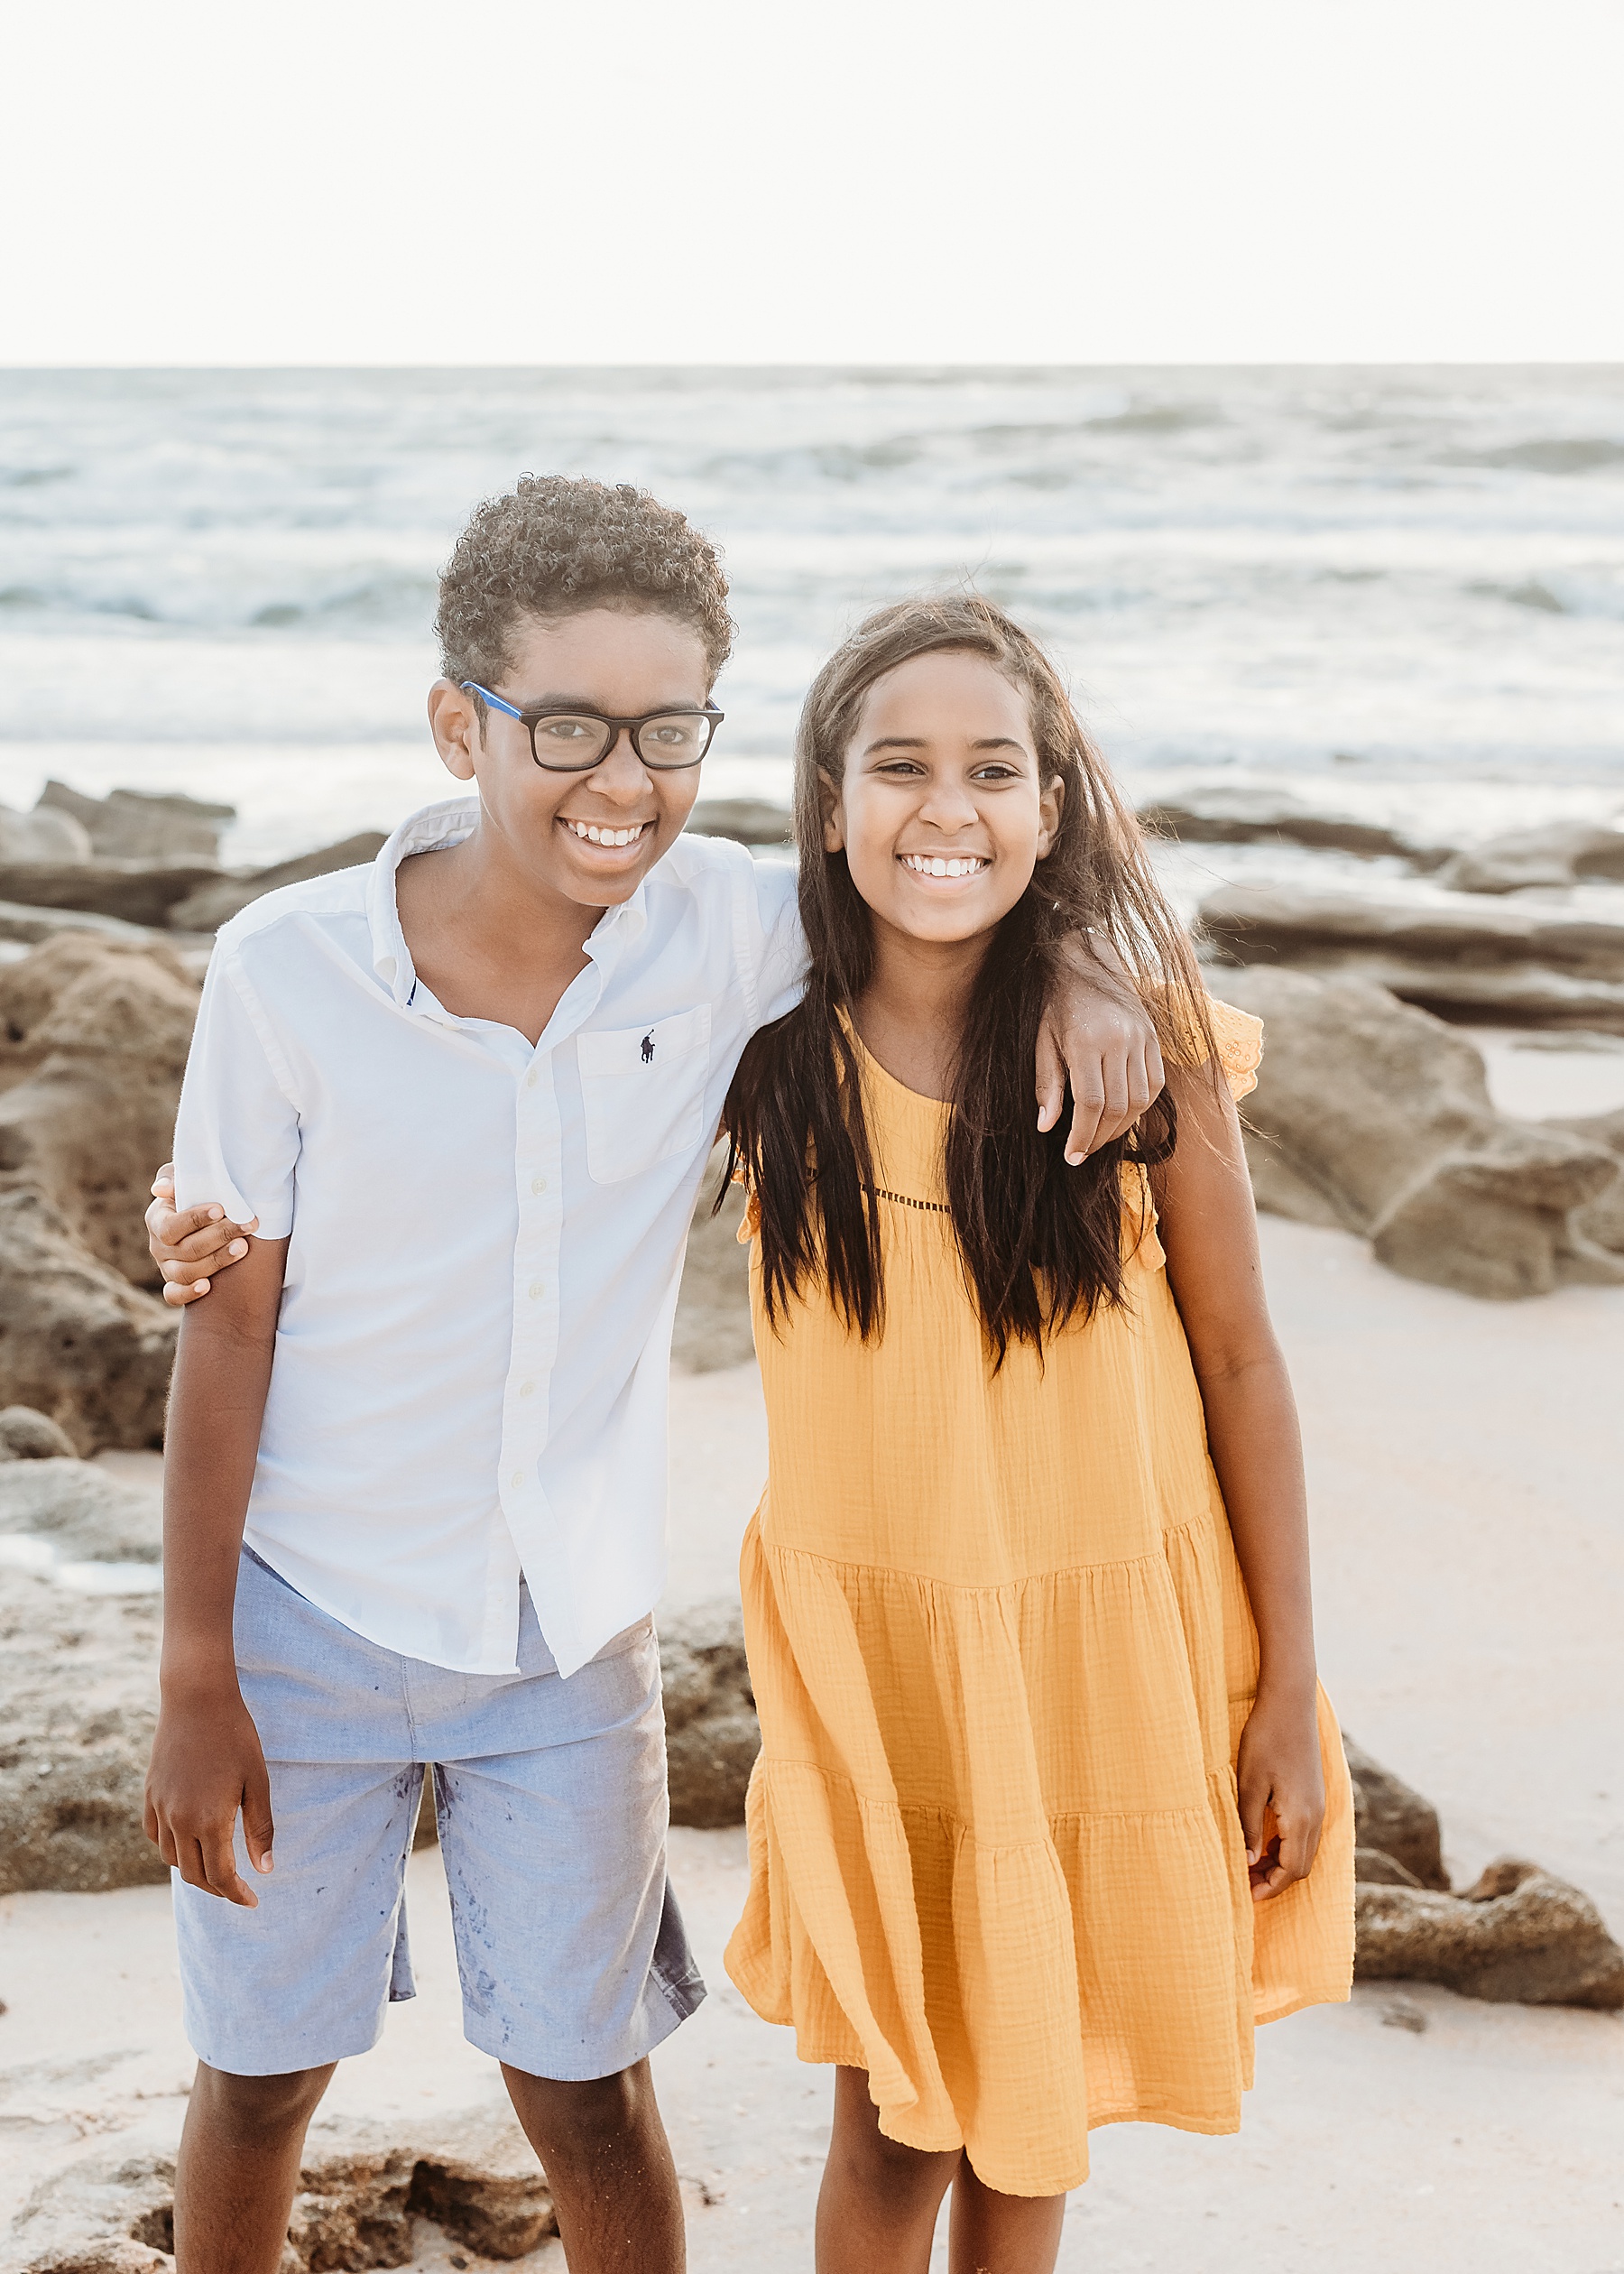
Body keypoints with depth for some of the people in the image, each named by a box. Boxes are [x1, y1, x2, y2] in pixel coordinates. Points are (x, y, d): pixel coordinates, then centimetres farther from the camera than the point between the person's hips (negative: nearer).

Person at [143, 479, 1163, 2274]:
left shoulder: (724, 929, -13)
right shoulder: (288, 969, -18)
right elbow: (228, 1334, -11)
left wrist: (1072, 971, -19)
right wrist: (195, 1682, -7)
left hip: (575, 1635, 1)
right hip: (312, 1621, -1)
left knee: (585, 2088, 13)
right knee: (259, 2077, 16)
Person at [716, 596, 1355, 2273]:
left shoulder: (1143, 1043, -13)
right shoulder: (764, 1043, -10)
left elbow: (1242, 1368, -5)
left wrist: (1288, 1700, -2)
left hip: (1108, 1638, 0)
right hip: (871, 1637, 0)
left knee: (1035, 2105, 16)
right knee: (889, 2119, 10)